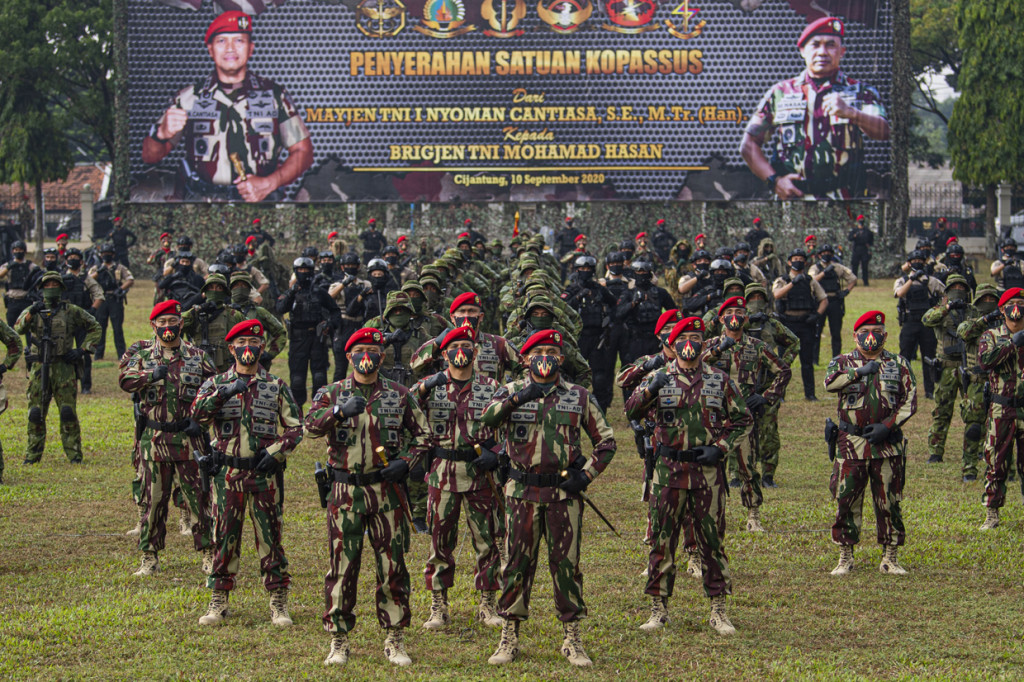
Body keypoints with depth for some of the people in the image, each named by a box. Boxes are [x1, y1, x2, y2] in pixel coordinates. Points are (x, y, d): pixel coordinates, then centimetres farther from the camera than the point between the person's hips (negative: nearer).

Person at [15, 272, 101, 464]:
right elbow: (18, 328, -11)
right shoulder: (32, 311, 7)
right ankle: (33, 454, 11)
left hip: (64, 367, -1)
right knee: (36, 413, 2)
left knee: (68, 412, -4)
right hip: (39, 368, 1)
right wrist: (31, 314, -29)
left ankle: (74, 454, 4)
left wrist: (82, 349, 2)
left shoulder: (71, 311, 6)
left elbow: (94, 327, 13)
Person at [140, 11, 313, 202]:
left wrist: (268, 184, -7)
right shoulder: (190, 97, 10)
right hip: (199, 206, 0)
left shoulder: (274, 95, 10)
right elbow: (150, 156, 9)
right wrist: (162, 134, -15)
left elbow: (303, 151, 9)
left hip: (260, 206, 0)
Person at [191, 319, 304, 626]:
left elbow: (295, 428, 5)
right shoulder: (217, 384, 7)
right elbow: (197, 412, -12)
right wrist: (225, 392, -27)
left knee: (270, 537, 2)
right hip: (227, 473, 1)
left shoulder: (277, 387, 7)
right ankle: (218, 603, 13)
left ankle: (279, 603, 8)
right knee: (224, 537, 4)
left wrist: (275, 451, -11)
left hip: (265, 474, 0)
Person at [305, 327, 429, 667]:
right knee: (342, 565, 0)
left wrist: (406, 461, -7)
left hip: (387, 489, 1)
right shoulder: (332, 393, 4)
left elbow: (421, 434, 11)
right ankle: (339, 640, 8)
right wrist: (338, 411, -32)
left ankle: (394, 640, 11)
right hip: (345, 491, -1)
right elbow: (311, 426, -13)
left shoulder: (399, 395, 8)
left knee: (392, 565, 2)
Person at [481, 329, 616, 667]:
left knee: (566, 563, 4)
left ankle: (572, 640, 12)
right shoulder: (512, 392, 4)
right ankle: (509, 639, 13)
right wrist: (517, 398, -27)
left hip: (564, 493, 0)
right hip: (522, 493, 0)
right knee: (516, 563, 4)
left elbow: (606, 441, 11)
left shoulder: (579, 397, 6)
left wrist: (587, 474, -3)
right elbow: (486, 418, -16)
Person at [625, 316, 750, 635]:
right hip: (668, 469, 0)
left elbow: (742, 419, 10)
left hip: (707, 469, 0)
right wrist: (649, 390, -26)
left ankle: (718, 610, 10)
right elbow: (631, 410, -7)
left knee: (712, 539, 3)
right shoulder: (659, 379, 4)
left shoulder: (719, 380, 6)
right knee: (662, 539, 2)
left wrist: (720, 447, -4)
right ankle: (659, 609, 11)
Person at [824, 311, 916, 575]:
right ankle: (845, 558, 12)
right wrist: (860, 371, -21)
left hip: (888, 444, 1)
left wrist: (886, 425, -9)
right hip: (851, 444, -1)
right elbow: (829, 382, -14)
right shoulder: (844, 362, 7)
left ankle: (890, 558, 13)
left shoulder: (899, 364, 9)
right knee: (846, 501, 1)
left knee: (889, 502, 3)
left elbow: (910, 401, 2)